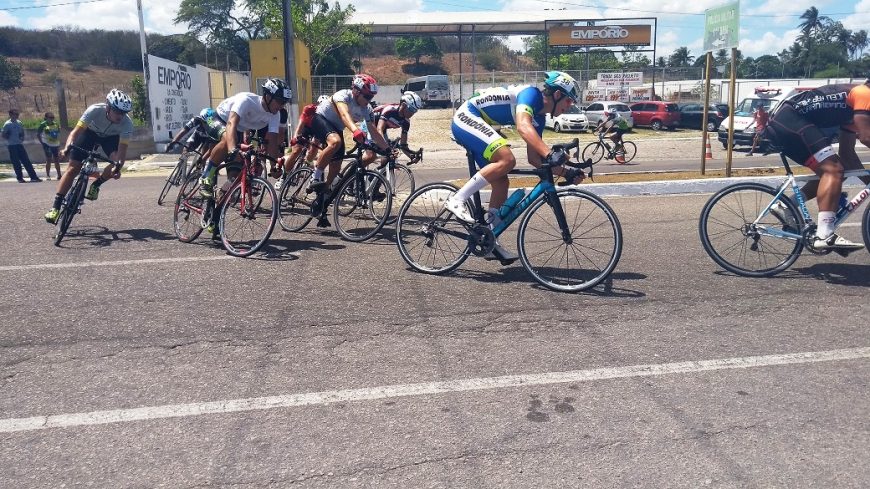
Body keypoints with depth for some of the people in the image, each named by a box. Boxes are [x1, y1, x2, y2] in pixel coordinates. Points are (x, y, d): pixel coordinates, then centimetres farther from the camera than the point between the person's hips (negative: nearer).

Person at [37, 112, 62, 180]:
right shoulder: (43, 125, -5)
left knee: (57, 160, 9)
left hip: (55, 144, 5)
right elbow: (38, 135, -1)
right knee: (49, 159, -6)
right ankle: (48, 175, 0)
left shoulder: (56, 124, 10)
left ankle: (59, 175, 15)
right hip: (47, 145, -5)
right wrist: (42, 143, -7)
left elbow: (58, 134, 18)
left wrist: (59, 145, 13)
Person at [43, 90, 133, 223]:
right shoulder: (95, 110, -36)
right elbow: (76, 131, -39)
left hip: (111, 137, 1)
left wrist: (118, 166, -56)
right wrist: (67, 148, -56)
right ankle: (55, 206, -6)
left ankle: (95, 185, 0)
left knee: (116, 161, -29)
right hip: (90, 132, -1)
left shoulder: (127, 123, -34)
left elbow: (122, 149, -38)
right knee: (73, 168, -11)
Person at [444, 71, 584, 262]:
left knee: (501, 182, 4)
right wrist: (551, 155, -45)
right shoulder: (532, 94, -15)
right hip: (466, 117, -10)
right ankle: (457, 200, -21)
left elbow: (533, 157, 11)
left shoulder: (539, 118, 12)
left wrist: (564, 172, 4)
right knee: (507, 159, -28)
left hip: (475, 126, 10)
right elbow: (523, 127, -35)